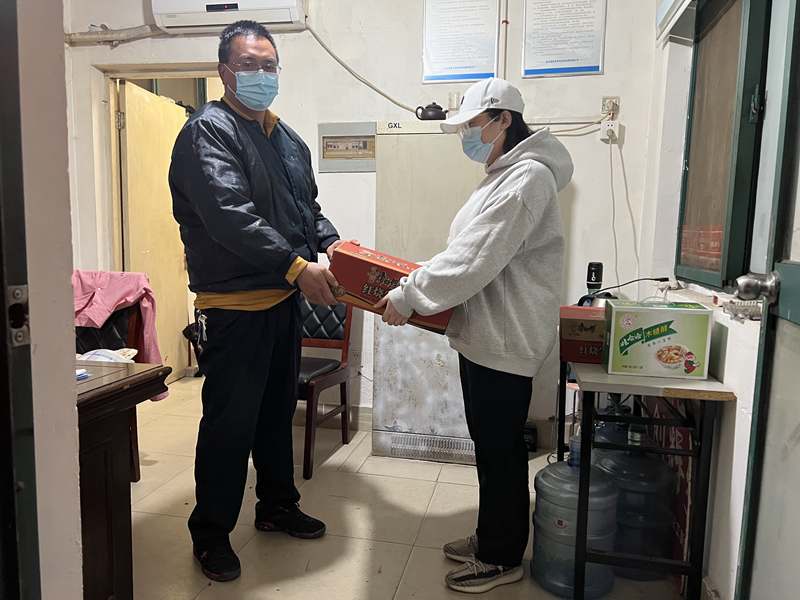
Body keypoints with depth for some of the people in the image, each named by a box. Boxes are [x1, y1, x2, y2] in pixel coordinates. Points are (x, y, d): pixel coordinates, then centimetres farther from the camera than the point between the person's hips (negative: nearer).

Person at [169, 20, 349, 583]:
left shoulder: (288, 139, 15)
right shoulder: (209, 130, -10)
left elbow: (308, 207, 20)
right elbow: (229, 215, -23)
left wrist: (331, 243, 1)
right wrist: (298, 266, -26)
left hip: (285, 297, 8)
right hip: (235, 304, -8)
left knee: (279, 409, 18)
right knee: (230, 421, 1)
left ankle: (277, 505, 36)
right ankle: (211, 532, 20)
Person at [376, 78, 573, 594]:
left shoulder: (527, 178, -17)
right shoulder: (505, 175, 17)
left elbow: (473, 262, -23)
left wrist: (408, 297, -16)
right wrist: (420, 279, 14)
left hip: (504, 342, -10)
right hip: (485, 335, 10)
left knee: (500, 450, 4)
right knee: (489, 444, 19)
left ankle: (502, 559, 23)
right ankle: (490, 538, 36)